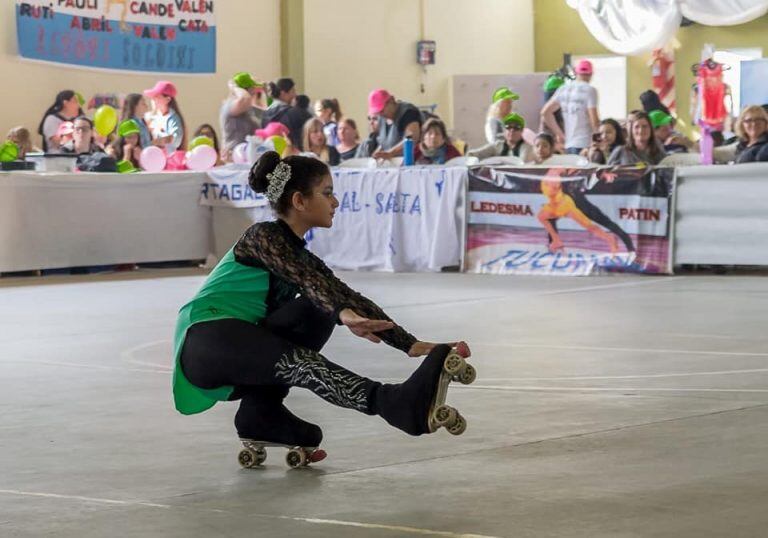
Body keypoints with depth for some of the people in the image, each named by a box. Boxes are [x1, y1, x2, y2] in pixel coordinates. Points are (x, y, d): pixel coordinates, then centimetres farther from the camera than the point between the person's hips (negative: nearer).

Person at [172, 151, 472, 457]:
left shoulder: (298, 252, 17)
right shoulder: (263, 236, -7)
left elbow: (346, 296, 11)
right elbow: (306, 282, -27)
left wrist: (410, 344, 2)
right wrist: (344, 315, -45)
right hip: (204, 342, -9)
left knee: (318, 311, -10)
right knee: (294, 360, -34)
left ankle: (263, 414, -13)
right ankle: (395, 403, -58)